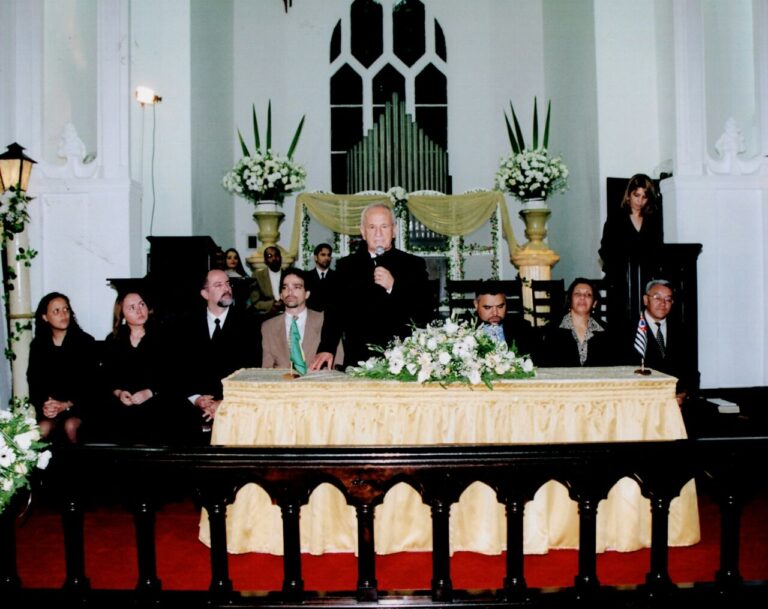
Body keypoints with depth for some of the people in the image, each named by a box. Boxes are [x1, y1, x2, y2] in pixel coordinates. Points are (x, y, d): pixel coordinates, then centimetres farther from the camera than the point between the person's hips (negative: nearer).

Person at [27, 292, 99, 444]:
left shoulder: (85, 341, -1)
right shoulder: (38, 345, 9)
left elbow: (91, 381, -3)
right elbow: (33, 381, 7)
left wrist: (67, 405, -16)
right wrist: (43, 405, -13)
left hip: (78, 404, -2)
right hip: (49, 405, 2)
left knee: (70, 426, -30)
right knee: (43, 429, -28)